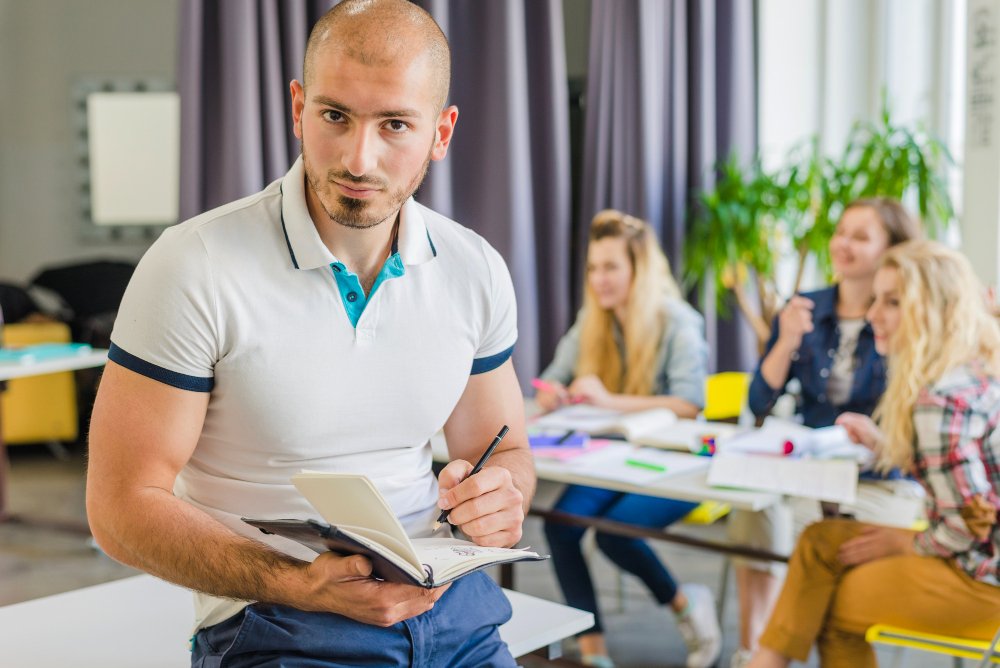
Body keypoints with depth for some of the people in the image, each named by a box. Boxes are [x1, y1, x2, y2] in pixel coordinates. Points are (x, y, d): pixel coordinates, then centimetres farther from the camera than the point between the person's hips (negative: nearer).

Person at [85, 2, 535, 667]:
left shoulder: (475, 271, 2)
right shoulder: (196, 268, -12)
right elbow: (123, 503, -10)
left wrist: (498, 493, -10)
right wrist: (300, 585, -22)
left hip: (450, 605, 5)